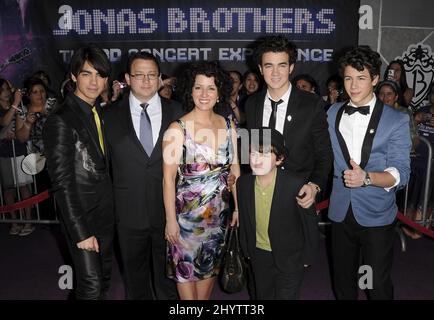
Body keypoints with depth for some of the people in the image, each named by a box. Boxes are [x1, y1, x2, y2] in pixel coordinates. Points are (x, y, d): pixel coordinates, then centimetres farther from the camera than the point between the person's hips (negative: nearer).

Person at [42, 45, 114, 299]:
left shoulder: (100, 112, 6)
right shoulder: (61, 120, -18)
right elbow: (63, 182, -20)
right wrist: (81, 232, -20)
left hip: (106, 209, 7)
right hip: (81, 212, -7)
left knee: (105, 274, 20)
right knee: (91, 283, 1)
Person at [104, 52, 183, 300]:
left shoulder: (176, 112, -2)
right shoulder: (111, 116, -1)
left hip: (168, 211, 0)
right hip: (129, 213, 1)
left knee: (167, 273, 18)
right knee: (135, 274, 19)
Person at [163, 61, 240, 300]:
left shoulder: (228, 125, 0)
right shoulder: (177, 129, -13)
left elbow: (234, 169, 5)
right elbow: (169, 178, -11)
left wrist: (238, 207, 4)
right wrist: (171, 219, -10)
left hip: (219, 211, 4)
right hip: (187, 211, -3)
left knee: (210, 265, 19)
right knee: (186, 267, 13)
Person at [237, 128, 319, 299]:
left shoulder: (295, 183, -24)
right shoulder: (243, 182, -10)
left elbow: (310, 221, -12)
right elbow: (244, 220, 3)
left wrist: (305, 256, -3)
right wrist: (246, 250, 11)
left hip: (289, 257, -4)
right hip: (259, 255, 4)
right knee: (263, 295, 22)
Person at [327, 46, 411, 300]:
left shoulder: (396, 120, -8)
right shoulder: (333, 114, 4)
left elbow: (401, 173, -14)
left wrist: (367, 178, -30)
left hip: (377, 215, -3)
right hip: (341, 213, 3)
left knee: (379, 285, 10)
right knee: (343, 280, 19)